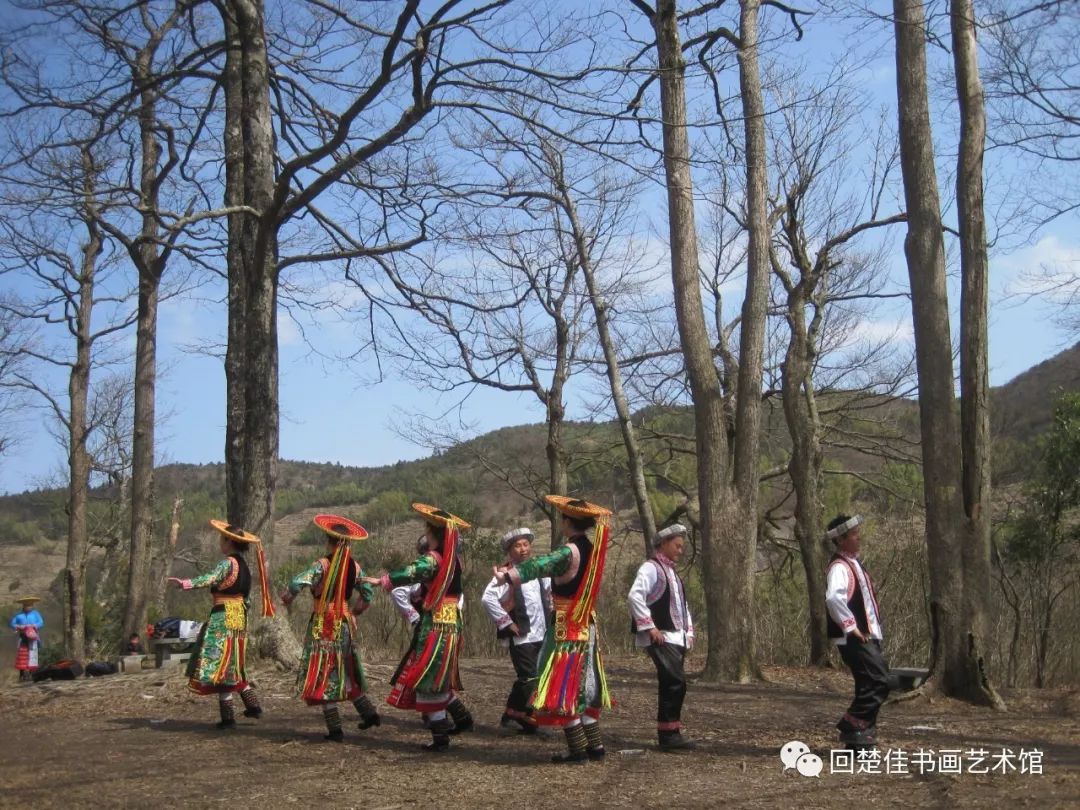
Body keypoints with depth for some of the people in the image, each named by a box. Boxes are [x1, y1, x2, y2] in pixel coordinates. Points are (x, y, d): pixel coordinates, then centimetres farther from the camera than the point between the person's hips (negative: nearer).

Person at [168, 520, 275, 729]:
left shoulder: (228, 563, -12)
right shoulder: (243, 565, 14)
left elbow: (211, 578, -31)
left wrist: (185, 583, -44)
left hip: (224, 618, -9)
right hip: (239, 616, 9)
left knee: (219, 666, -5)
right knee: (234, 666, 20)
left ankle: (228, 717, -6)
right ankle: (253, 706, 22)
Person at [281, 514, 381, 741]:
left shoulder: (322, 565, -13)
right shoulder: (355, 567, 2)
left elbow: (297, 583, -23)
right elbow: (368, 594, 5)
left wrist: (287, 596, -3)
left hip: (323, 625, -5)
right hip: (346, 624, 5)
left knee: (323, 674, 1)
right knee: (346, 671, 22)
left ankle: (335, 729, -1)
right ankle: (369, 713, 21)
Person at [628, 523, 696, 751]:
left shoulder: (672, 572, 20)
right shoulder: (650, 568, -10)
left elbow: (682, 606, 28)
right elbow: (635, 596, -23)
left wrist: (688, 632, 17)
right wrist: (649, 627, -22)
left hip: (676, 638, 9)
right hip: (661, 638, -9)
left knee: (670, 685, 10)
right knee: (676, 683, -15)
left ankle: (670, 733, 15)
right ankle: (669, 734, -9)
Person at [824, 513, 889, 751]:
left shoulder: (854, 564, 17)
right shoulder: (840, 567, -15)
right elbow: (834, 598, -33)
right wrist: (851, 627, -25)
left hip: (867, 636, 10)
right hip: (854, 639, -10)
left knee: (869, 686, 11)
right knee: (879, 681, -15)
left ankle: (857, 740, 17)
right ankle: (852, 726, -5)